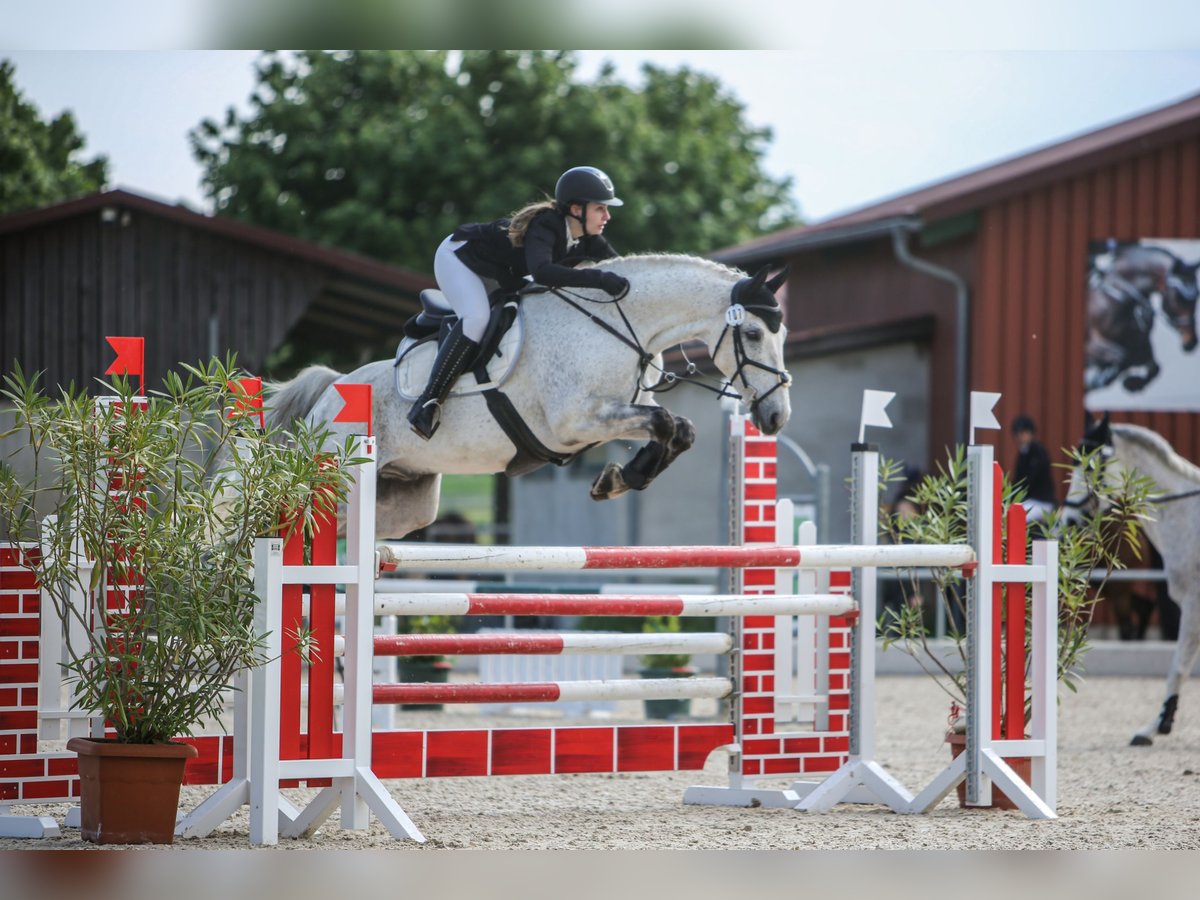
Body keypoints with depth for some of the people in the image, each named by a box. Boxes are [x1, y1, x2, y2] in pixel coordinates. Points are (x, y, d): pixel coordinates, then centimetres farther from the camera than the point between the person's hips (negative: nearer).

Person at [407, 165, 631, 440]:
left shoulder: (586, 238, -12)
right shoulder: (544, 227, -37)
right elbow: (541, 271, -56)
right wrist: (598, 278, -60)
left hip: (500, 274, 9)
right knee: (476, 317, -31)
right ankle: (427, 402, -29)